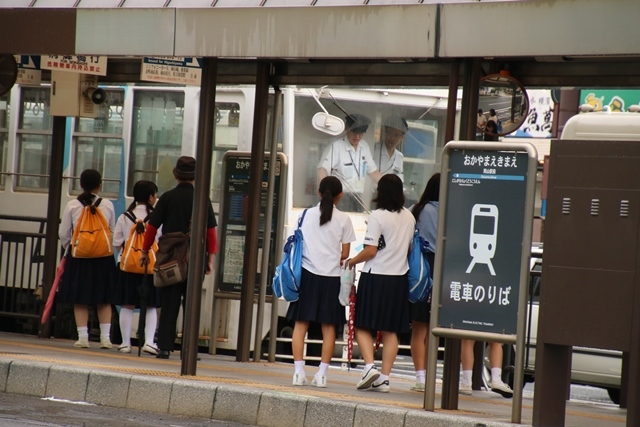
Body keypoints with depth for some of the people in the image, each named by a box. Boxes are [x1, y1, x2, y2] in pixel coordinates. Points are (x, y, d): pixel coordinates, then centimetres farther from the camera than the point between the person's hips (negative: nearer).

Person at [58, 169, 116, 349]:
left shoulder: (72, 206, -3)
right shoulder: (108, 205, -1)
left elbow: (63, 234, 0)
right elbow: (113, 232, 3)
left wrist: (68, 249, 17)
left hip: (78, 255, -1)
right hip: (103, 256, 1)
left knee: (80, 300, 4)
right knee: (104, 300, 8)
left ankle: (83, 337, 0)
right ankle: (105, 337, 4)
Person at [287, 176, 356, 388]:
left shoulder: (307, 214, 2)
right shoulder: (343, 220, -1)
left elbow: (298, 244, 2)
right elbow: (345, 255, 0)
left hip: (308, 274, 1)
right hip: (331, 276, 0)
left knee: (301, 324, 4)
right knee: (328, 327, 6)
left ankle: (299, 371, -3)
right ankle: (321, 374, 3)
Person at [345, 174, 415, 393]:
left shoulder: (378, 216, -13)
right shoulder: (409, 217, 5)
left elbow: (370, 251, -15)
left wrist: (352, 261, 1)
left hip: (375, 276, -5)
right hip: (399, 277, 5)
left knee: (363, 326, 4)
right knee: (390, 330, 8)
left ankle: (370, 367, -15)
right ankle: (384, 378, 6)